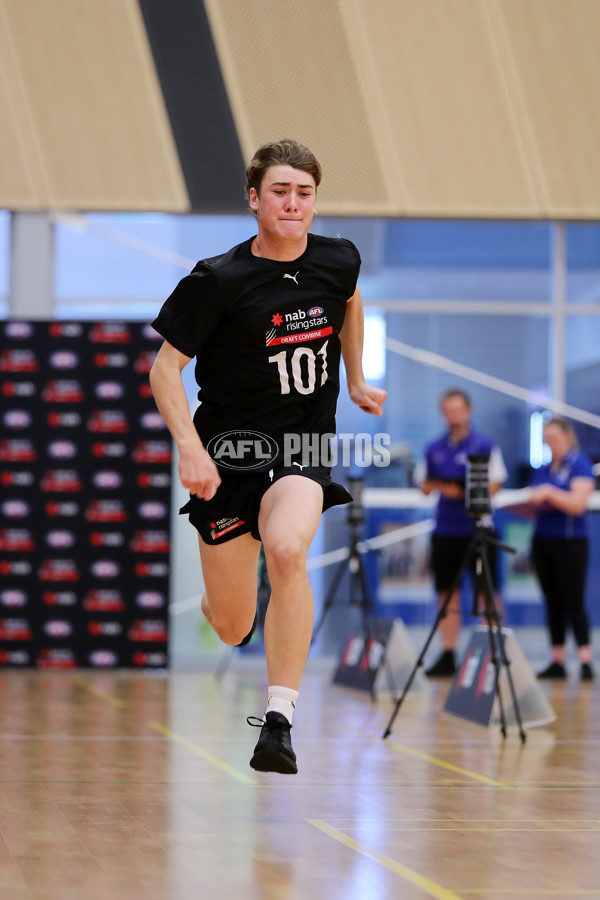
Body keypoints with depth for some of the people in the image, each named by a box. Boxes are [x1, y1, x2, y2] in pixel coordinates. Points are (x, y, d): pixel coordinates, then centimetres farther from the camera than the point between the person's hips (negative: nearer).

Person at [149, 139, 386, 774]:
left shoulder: (339, 261, -2)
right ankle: (208, 597, 46)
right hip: (229, 445, -1)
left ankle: (279, 724, -27)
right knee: (232, 629, 4)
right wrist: (189, 449, -21)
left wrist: (356, 382, 26)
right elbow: (164, 368, -8)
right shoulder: (217, 280, -13)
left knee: (286, 549, -33)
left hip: (304, 445, 1)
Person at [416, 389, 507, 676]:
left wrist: (462, 491, -19)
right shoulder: (434, 449, 12)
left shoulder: (484, 445, -1)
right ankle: (447, 655, 6)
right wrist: (434, 486, -8)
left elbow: (495, 485, -6)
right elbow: (424, 484, 16)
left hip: (477, 528, -4)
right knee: (447, 592, 4)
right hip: (445, 530, 4)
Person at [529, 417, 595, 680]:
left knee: (573, 603, -8)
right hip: (543, 540, 6)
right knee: (552, 603, 6)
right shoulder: (543, 469, 14)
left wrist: (549, 492, -24)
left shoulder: (580, 465, -5)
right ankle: (557, 661, 8)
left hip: (570, 543, -6)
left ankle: (585, 662, -8)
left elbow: (578, 504, -16)